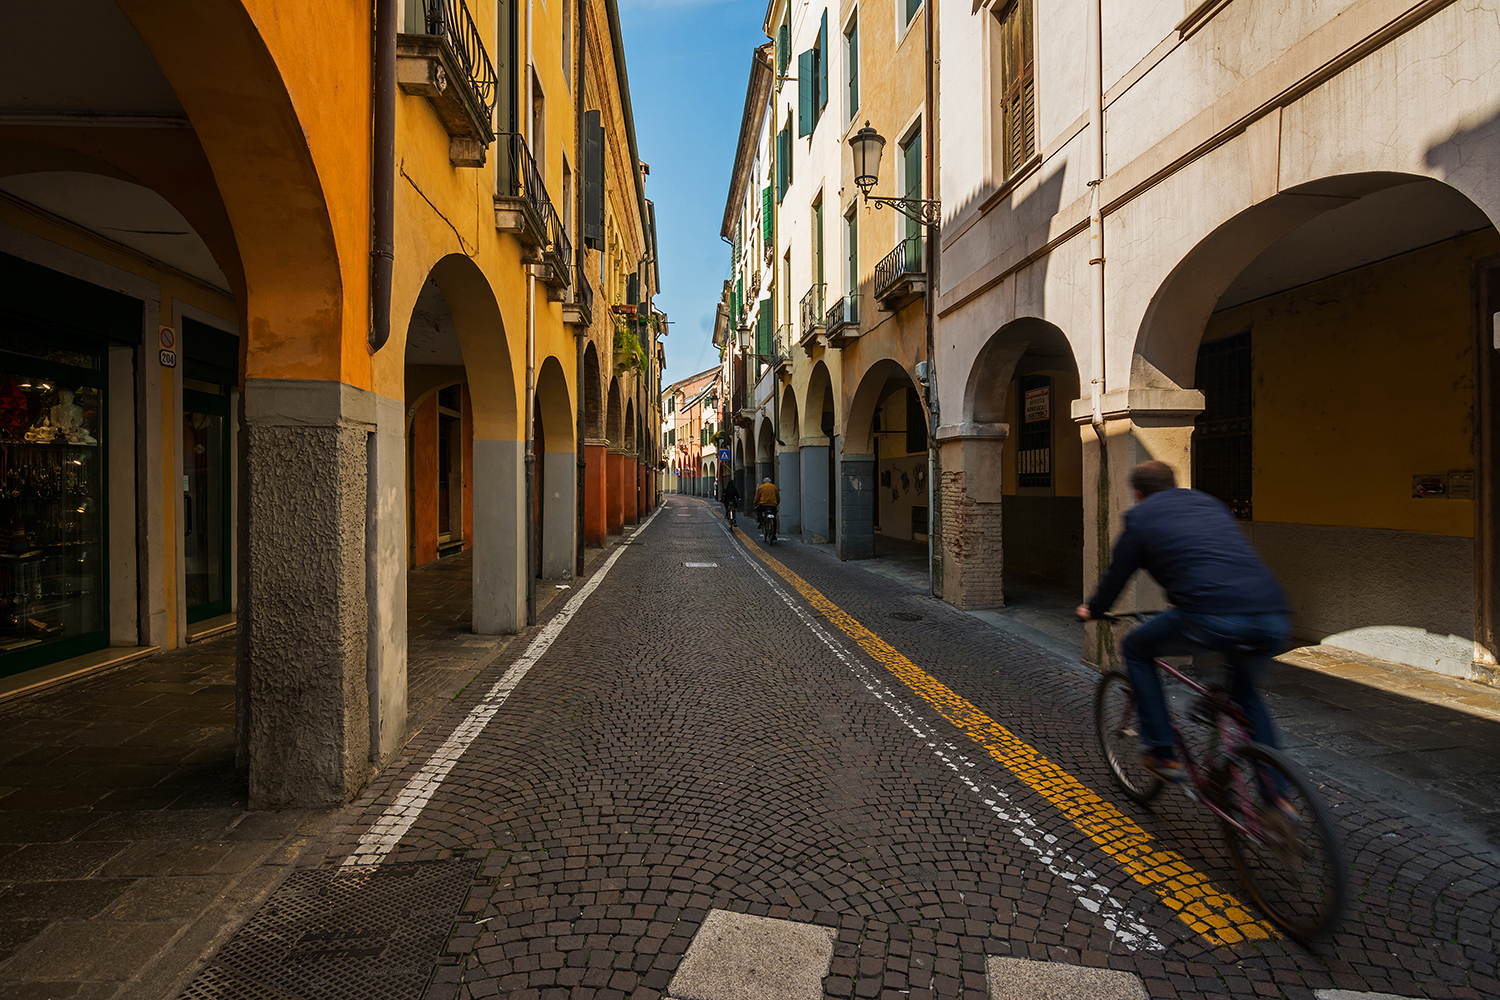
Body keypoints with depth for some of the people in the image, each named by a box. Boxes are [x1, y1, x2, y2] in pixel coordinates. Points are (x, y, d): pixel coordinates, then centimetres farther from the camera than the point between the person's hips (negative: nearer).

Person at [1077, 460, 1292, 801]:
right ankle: (1276, 794, 31)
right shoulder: (1209, 502, 29)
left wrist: (1091, 611, 38)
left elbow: (1116, 576, 18)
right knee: (1244, 689, 34)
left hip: (1212, 619, -6)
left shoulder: (1140, 517, 13)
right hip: (1273, 619, 7)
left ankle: (1161, 753, 20)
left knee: (1135, 648, 20)